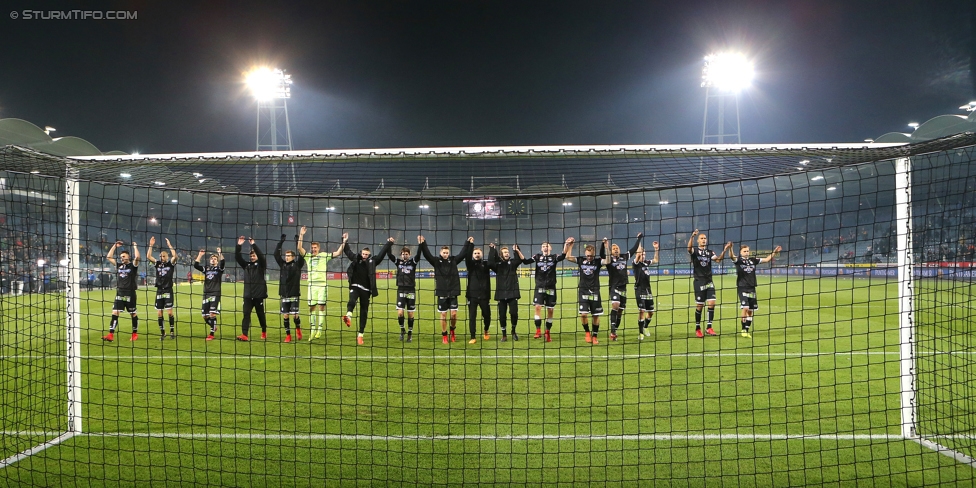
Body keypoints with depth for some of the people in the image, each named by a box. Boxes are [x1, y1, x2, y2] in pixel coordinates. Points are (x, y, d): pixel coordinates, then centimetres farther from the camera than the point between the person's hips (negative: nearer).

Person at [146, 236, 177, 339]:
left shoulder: (171, 264, 1)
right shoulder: (157, 264, 10)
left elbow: (175, 256, -17)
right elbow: (148, 256, 0)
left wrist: (169, 245, -17)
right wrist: (151, 245, -7)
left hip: (168, 291, -4)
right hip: (159, 291, 4)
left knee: (170, 312, -7)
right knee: (159, 313, 3)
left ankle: (172, 331, 2)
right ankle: (162, 332, 12)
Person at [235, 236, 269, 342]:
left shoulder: (261, 265, 1)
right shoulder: (246, 265, 11)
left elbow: (261, 255, -18)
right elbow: (237, 257, 3)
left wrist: (253, 244, -23)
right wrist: (239, 245, -10)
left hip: (258, 295, -3)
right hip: (248, 295, 3)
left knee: (261, 314, 9)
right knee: (246, 314, -7)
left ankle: (264, 332, 27)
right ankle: (244, 335, -15)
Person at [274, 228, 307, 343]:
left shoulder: (297, 265, -1)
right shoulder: (282, 265, 9)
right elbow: (276, 254, 4)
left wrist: (301, 237, -13)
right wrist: (281, 242, -3)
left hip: (294, 294, -3)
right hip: (284, 295, 3)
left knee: (294, 315, -5)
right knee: (285, 315, 3)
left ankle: (298, 329, 23)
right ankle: (288, 335, 12)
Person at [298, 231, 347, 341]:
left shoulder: (324, 255, 6)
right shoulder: (308, 256, 11)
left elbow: (338, 253, 3)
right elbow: (299, 248, -1)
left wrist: (343, 242, -5)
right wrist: (301, 235, -8)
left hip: (322, 285, -2)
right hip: (312, 285, 2)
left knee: (321, 307, -4)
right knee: (311, 307, 3)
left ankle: (320, 329, -2)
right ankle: (313, 329, 11)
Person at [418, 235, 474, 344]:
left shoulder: (454, 260, 4)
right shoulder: (436, 261, -1)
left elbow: (464, 253, 2)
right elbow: (427, 254, -12)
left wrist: (469, 243, -7)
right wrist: (422, 244, -26)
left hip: (453, 292, 1)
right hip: (442, 292, -1)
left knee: (454, 314, -1)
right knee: (443, 315, 4)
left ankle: (452, 330, 25)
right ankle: (444, 335, 16)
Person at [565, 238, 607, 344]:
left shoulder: (598, 261, -2)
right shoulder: (581, 260, 2)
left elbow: (608, 261, -20)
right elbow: (568, 257, -5)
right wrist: (570, 245, -10)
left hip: (595, 291, 0)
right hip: (583, 291, 0)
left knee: (596, 315, 3)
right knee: (583, 314, -11)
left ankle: (595, 336, 16)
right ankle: (587, 332, 12)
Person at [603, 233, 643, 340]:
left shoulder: (624, 257, 11)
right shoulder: (609, 259, -2)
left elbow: (634, 249, 23)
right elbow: (602, 255, -21)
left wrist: (639, 238, 30)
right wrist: (604, 245, -34)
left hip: (623, 287, 6)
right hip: (614, 287, -5)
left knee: (621, 310, 6)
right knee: (615, 305, -26)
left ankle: (614, 331, 16)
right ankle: (612, 330, -28)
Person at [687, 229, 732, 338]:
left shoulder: (710, 252, 12)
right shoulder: (695, 251, 0)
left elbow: (718, 259, -4)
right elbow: (689, 248, -23)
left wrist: (724, 250, -19)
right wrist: (692, 236, -40)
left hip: (709, 281, 4)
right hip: (699, 281, -4)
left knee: (712, 303, -7)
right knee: (699, 305, -2)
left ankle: (709, 328, 0)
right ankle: (697, 328, 12)